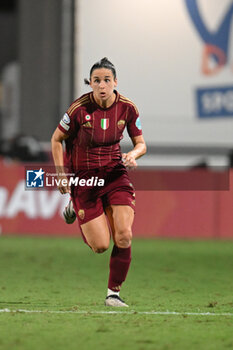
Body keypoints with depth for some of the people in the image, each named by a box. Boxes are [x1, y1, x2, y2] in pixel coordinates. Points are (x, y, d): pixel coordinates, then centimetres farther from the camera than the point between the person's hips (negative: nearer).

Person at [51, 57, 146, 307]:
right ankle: (74, 208, 28)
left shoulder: (127, 108, -7)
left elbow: (141, 143, 4)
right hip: (84, 178, -2)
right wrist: (61, 175, -10)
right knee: (101, 245, -4)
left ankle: (113, 293, 5)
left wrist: (133, 154, -19)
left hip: (115, 175, 2)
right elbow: (56, 140, -2)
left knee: (124, 237, -14)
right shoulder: (79, 109, -16)